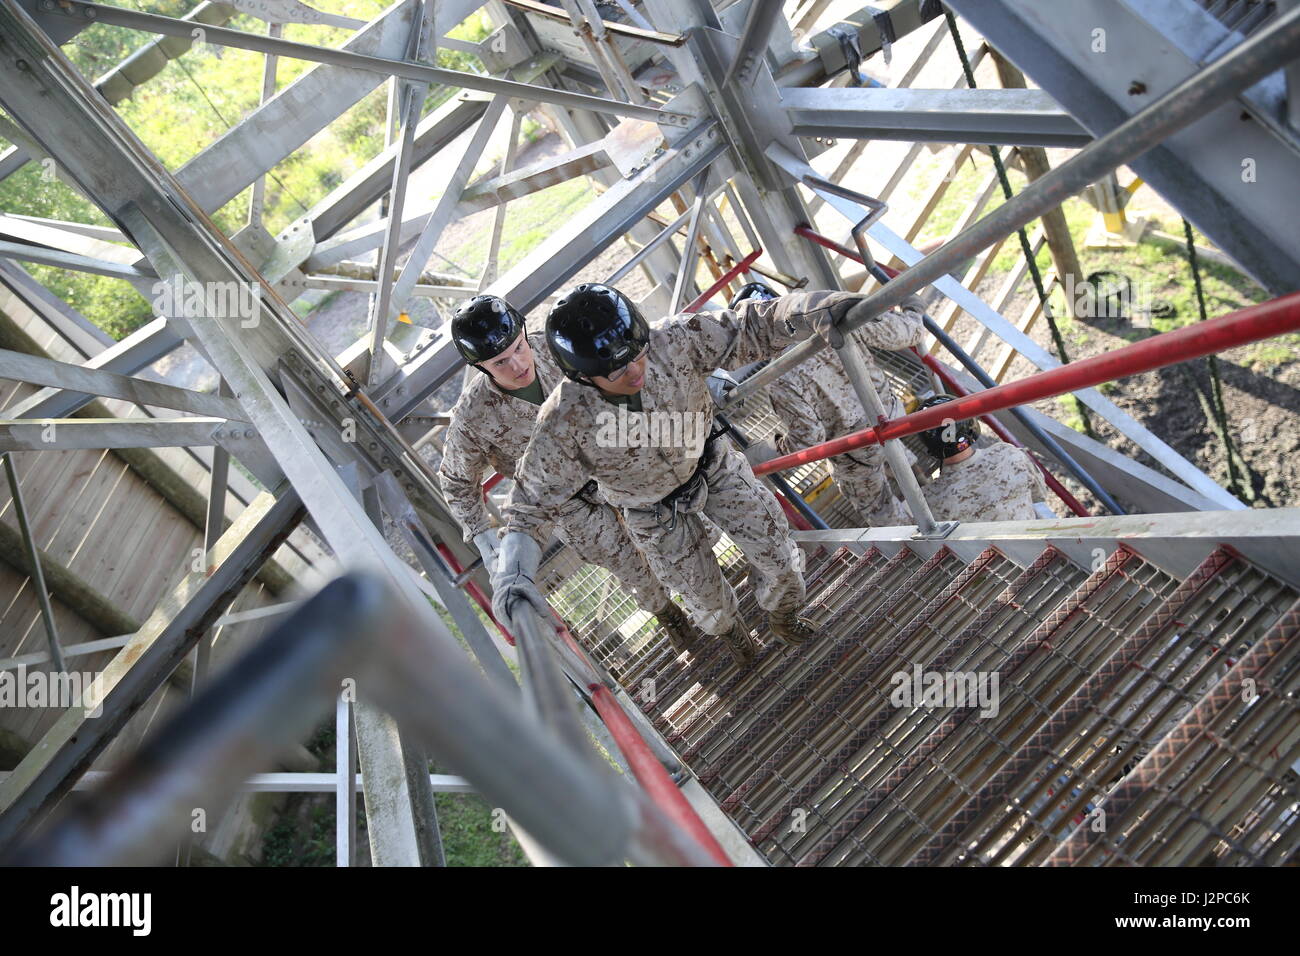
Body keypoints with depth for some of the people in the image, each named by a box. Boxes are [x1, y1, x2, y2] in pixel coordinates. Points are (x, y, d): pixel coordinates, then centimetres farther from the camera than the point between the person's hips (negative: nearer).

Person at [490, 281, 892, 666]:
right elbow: (530, 502, -24)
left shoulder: (672, 340, -32)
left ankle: (781, 615, 48)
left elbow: (750, 327, -25)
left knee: (780, 560, 10)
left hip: (713, 465, 2)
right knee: (706, 595, 18)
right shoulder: (564, 424, -35)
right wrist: (512, 576, -38)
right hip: (658, 513, -1)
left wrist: (819, 308, -44)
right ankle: (729, 628, 58)